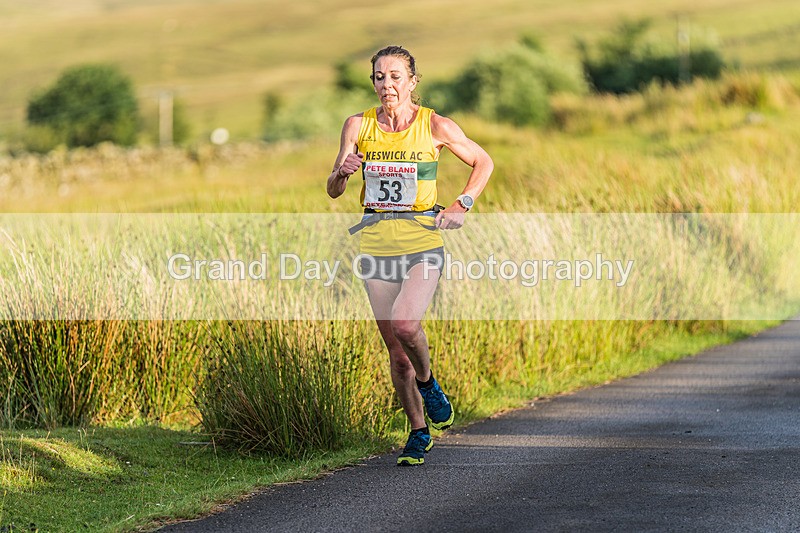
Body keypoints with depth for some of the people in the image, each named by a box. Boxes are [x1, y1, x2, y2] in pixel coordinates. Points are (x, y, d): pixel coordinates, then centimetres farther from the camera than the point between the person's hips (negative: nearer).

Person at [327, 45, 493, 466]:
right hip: (376, 241, 3)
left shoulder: (435, 126, -4)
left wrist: (461, 205, -3)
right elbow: (333, 191, 4)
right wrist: (342, 171, -18)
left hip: (423, 240, -3)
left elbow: (483, 162, 9)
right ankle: (419, 433, 19)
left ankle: (427, 383, 6)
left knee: (405, 323, -25)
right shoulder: (358, 126, 2)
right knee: (394, 348, 5)